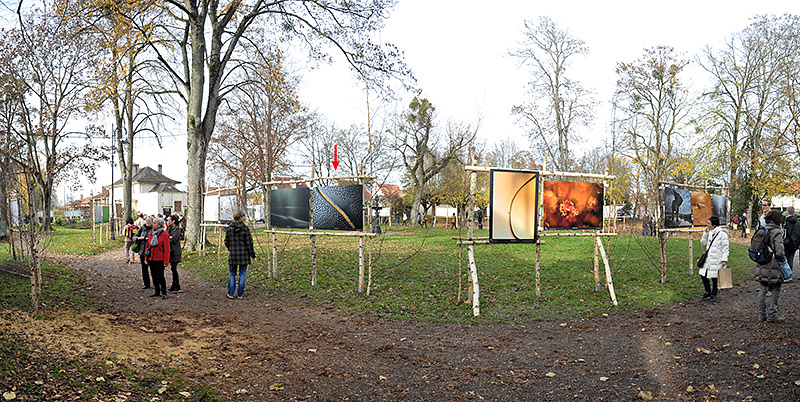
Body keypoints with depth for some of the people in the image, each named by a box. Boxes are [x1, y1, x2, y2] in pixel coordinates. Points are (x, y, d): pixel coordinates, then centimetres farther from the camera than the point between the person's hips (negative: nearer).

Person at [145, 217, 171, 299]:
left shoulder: (164, 235, -10)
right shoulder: (150, 234, 8)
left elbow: (167, 249, -11)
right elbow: (147, 246, 15)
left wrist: (166, 261, -13)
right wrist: (146, 258, 11)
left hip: (160, 259, -6)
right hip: (151, 259, 6)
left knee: (160, 276, -4)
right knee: (154, 276, 12)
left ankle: (164, 293, 7)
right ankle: (157, 292, 23)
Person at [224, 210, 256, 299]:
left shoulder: (229, 228, 0)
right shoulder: (245, 228, -11)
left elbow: (226, 242, 7)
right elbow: (249, 243, -9)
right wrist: (253, 254, 1)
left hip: (232, 255, 3)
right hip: (244, 255, -3)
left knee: (232, 274, 14)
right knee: (242, 274, 8)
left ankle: (230, 293, 13)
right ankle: (240, 294, 13)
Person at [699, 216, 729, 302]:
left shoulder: (722, 234, -11)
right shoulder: (709, 232, 9)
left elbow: (725, 248, -10)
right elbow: (703, 244, 13)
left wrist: (724, 260, -16)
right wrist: (705, 234, 0)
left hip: (716, 260, -7)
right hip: (708, 259, 7)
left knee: (714, 277, 2)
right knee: (703, 275, 9)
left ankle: (713, 294, 19)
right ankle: (708, 292, 27)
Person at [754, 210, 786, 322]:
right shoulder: (776, 233, -14)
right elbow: (780, 252, -18)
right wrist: (783, 260, 0)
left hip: (761, 266, 6)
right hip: (773, 266, -6)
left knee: (763, 290, 12)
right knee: (776, 290, 6)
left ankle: (762, 314, 18)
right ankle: (772, 314, 6)